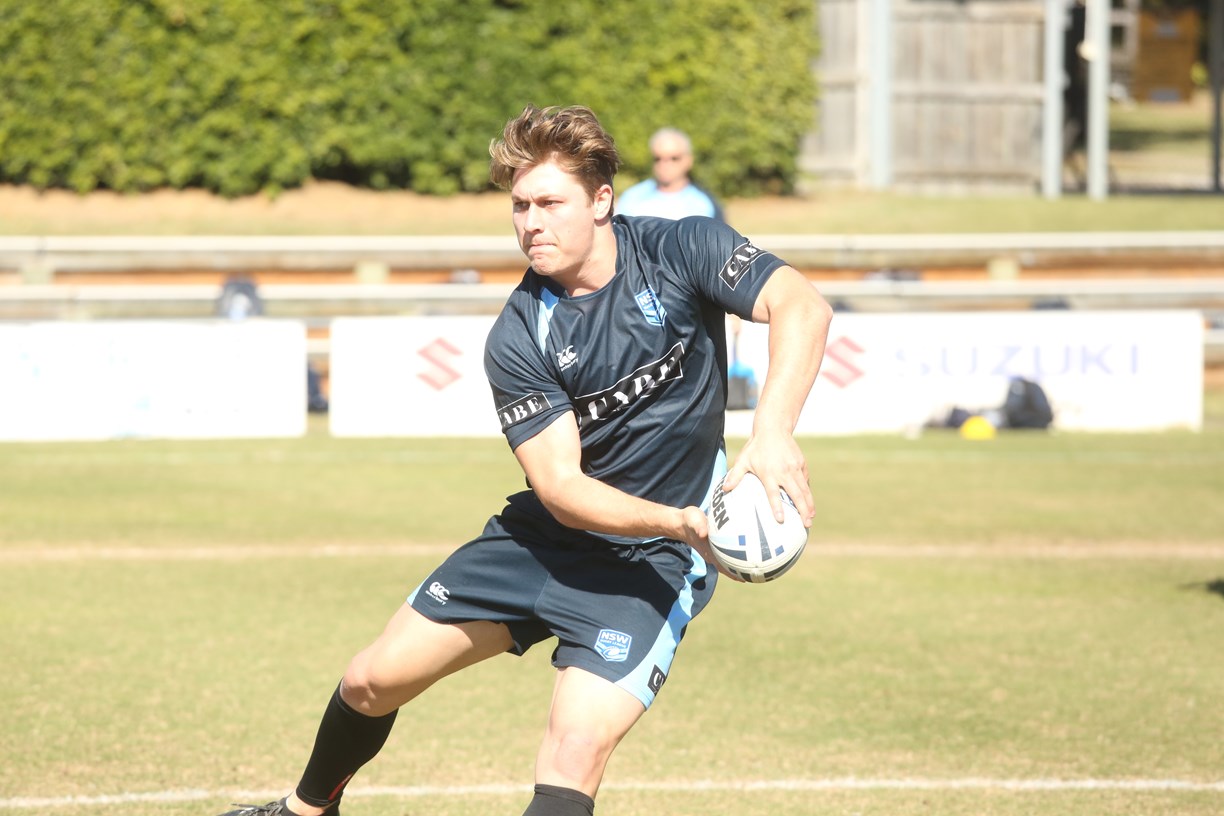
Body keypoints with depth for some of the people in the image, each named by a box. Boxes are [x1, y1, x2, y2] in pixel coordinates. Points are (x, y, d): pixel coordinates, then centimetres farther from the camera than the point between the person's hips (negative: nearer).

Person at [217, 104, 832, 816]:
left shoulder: (681, 251, -15)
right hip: (545, 538, 3)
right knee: (375, 680, 11)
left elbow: (802, 308, -29)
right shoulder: (517, 340, -13)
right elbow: (561, 487, -19)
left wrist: (772, 435, -44)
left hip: (653, 563, -3)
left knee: (574, 755, -22)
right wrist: (682, 521, -35)